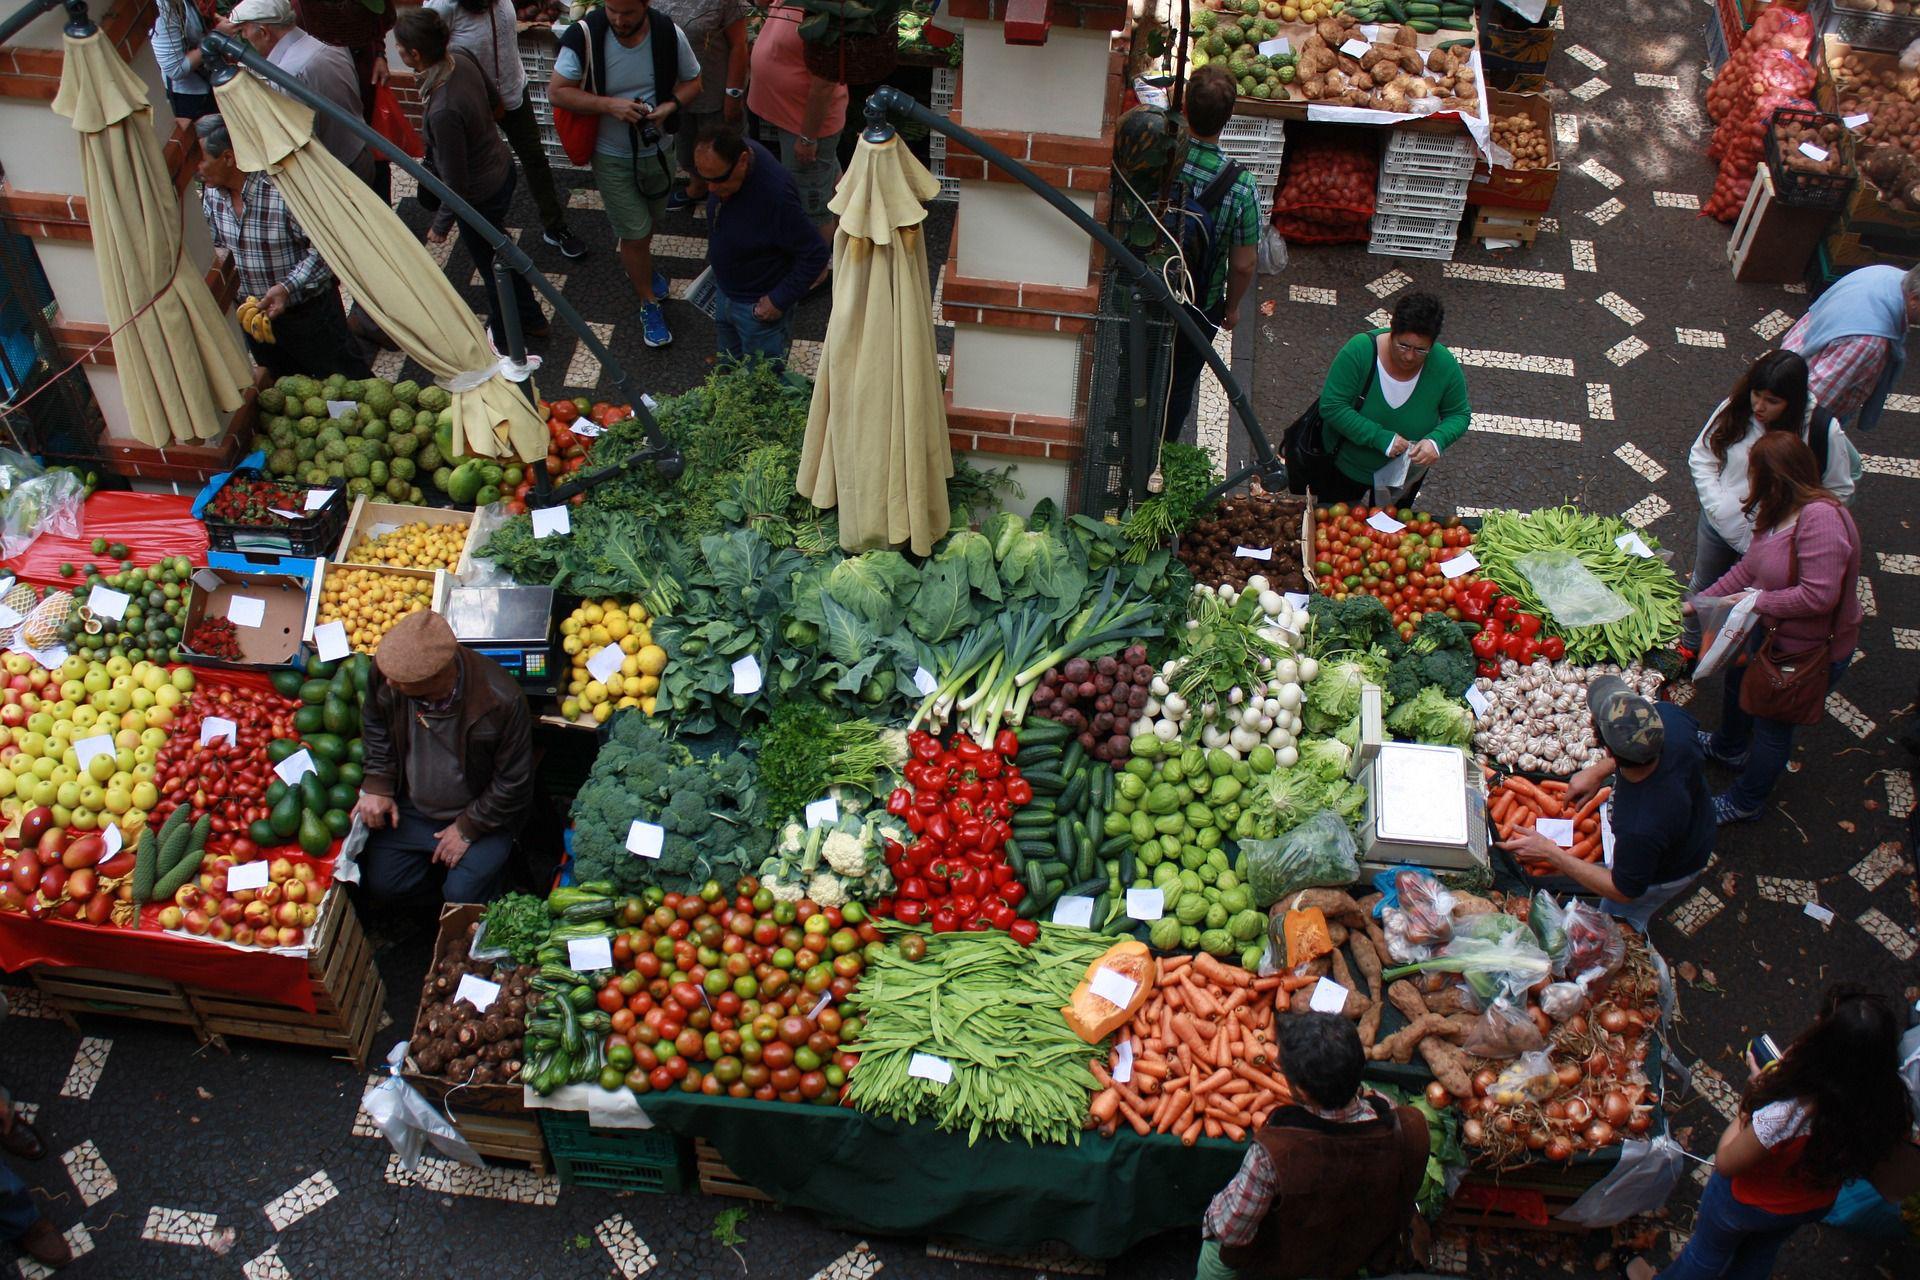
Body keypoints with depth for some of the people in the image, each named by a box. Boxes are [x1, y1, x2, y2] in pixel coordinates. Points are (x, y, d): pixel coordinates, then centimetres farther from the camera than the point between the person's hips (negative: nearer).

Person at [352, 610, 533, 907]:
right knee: (380, 885, -2)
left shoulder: (502, 701, -34)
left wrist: (467, 829, -13)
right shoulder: (386, 672, -22)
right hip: (409, 806, 4)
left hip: (480, 814, -4)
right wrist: (377, 785, -5)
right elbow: (376, 727, 3)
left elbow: (513, 783, -19)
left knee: (463, 898, -15)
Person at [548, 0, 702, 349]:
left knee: (649, 221, 25)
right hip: (611, 158, -3)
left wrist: (670, 106, -23)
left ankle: (638, 265, 56)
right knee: (635, 234, 3)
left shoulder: (669, 34, -17)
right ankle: (649, 304, 24)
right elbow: (556, 91, -18)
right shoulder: (584, 36, -24)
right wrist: (608, 104, -31)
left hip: (658, 149, 3)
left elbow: (692, 81, -1)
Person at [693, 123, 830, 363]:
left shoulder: (775, 194, -38)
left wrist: (780, 300, -23)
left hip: (760, 306, -8)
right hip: (726, 293, 8)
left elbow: (816, 253, -28)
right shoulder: (724, 159, -15)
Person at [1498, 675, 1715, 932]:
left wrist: (1550, 853, -26)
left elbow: (1623, 891, -28)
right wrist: (1600, 770, -16)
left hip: (1665, 876, -6)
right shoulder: (1668, 715, -36)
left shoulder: (1639, 829, -49)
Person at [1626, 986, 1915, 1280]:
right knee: (1760, 1255, 36)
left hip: (1749, 1203, -4)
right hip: (1815, 1206, 4)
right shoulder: (1884, 1103, -33)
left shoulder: (1784, 1115, -48)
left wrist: (1754, 1093, -20)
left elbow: (1725, 1163, -28)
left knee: (1710, 1248, 29)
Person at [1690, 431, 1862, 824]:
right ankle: (1729, 747, 62)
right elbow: (1749, 568, 9)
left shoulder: (1820, 517, -35)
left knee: (1771, 724, 11)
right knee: (1738, 681, 31)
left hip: (1810, 651, -9)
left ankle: (1745, 802, 34)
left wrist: (1756, 602, -26)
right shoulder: (1779, 515, -3)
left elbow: (1819, 595, -38)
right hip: (1769, 632, 9)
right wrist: (1701, 600, 9)